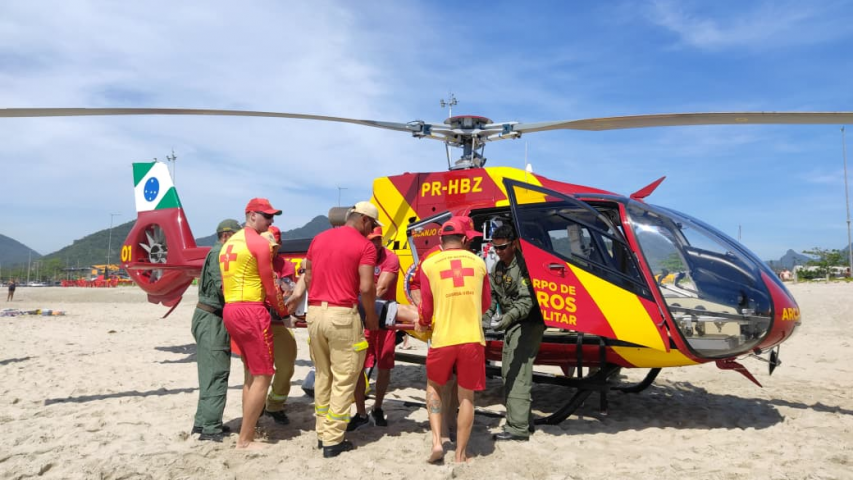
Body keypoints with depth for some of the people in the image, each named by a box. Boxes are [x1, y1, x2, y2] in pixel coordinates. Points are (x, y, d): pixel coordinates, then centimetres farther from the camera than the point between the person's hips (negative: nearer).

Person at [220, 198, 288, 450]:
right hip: (251, 311, -9)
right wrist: (284, 311, 8)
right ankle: (245, 440, 0)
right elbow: (270, 288, -7)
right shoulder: (259, 242, -8)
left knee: (252, 373, 17)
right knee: (263, 376, -2)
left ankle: (246, 433, 21)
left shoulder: (229, 243, 18)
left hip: (230, 310, 9)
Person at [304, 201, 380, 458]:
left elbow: (308, 277, 13)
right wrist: (371, 318, 0)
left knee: (322, 375, 18)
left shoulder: (319, 239, 13)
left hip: (314, 313, 7)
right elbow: (366, 287, -13)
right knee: (344, 380, 4)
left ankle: (322, 433, 26)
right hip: (343, 315, -6)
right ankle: (333, 441, 8)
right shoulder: (365, 246, -6)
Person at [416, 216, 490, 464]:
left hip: (443, 338, -1)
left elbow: (427, 308, 4)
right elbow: (485, 304, 14)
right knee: (466, 397, 13)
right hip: (473, 339, 1)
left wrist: (422, 323, 25)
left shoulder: (429, 264, 0)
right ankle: (460, 454, 21)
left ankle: (436, 442, 13)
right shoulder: (478, 263, 6)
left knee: (434, 387, 23)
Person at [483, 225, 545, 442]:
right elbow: (492, 296, 12)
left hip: (528, 324, -10)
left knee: (517, 374, -14)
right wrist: (486, 317, -3)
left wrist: (508, 317, -32)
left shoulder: (523, 265, -16)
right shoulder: (497, 267, 12)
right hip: (511, 325, 10)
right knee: (509, 373, 13)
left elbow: (527, 300, -22)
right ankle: (523, 419, 24)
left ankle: (518, 427, -12)